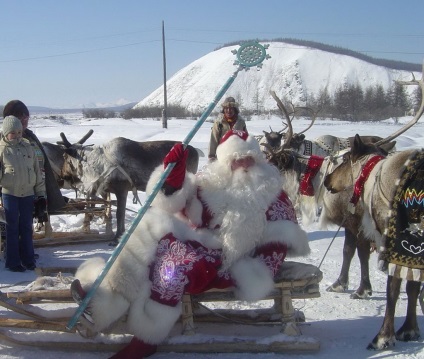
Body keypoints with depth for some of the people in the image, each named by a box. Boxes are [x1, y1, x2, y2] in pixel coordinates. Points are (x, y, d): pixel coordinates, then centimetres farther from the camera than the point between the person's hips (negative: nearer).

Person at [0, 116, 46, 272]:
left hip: (28, 194, 3)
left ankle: (28, 259, 18)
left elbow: (37, 171, 10)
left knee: (26, 228, 8)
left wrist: (40, 194, 9)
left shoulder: (28, 147, 8)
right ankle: (13, 262, 10)